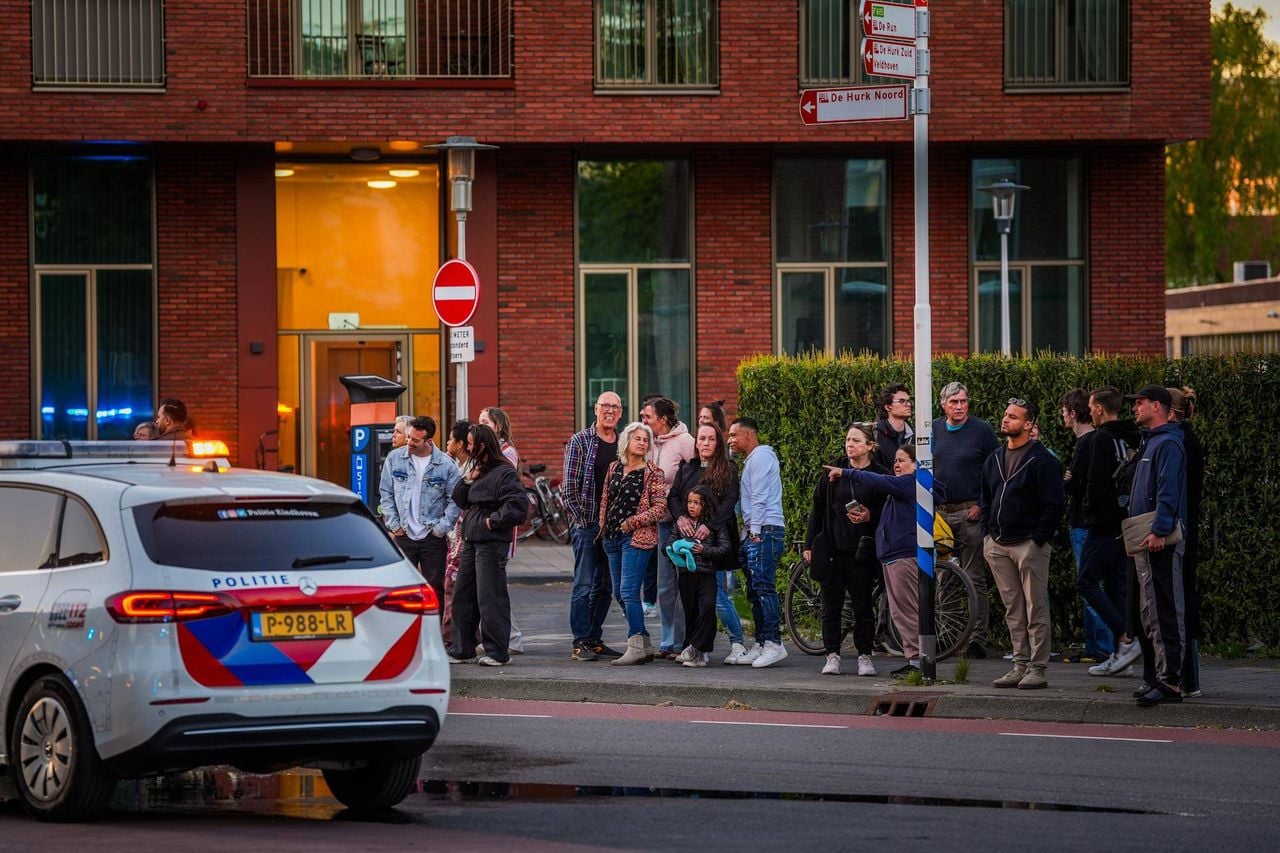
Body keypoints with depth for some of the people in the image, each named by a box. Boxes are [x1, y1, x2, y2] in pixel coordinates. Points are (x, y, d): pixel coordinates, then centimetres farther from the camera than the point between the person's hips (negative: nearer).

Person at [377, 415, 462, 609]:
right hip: (404, 535, 1)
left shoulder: (446, 464, -4)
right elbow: (386, 493, 7)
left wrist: (442, 528, -6)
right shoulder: (395, 458, 1)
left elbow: (454, 500, 1)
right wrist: (394, 524, 0)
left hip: (433, 537, -1)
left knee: (434, 588, 4)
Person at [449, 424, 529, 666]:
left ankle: (497, 652, -1)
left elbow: (518, 506, -21)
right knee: (462, 596, 12)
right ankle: (461, 648, 21)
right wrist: (468, 480, 2)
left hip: (491, 542, -9)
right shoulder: (478, 470, 17)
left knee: (490, 598, -6)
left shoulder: (504, 473, -11)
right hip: (471, 541, 9)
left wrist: (493, 521, -16)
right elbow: (458, 499, 18)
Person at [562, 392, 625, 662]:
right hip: (587, 523, -5)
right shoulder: (579, 442, -3)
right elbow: (569, 486, -5)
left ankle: (594, 639, 16)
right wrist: (580, 519, -11)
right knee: (584, 585, -5)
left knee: (605, 587, 8)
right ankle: (581, 642, -2)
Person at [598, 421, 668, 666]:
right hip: (613, 537, 7)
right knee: (619, 593, 9)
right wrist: (603, 527, 10)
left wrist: (632, 522, -13)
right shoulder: (614, 468, 12)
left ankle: (636, 647, -13)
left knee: (628, 591, -15)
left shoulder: (653, 473, -5)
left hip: (637, 538, -7)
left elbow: (660, 508, -9)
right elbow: (605, 500, 19)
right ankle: (645, 646, 16)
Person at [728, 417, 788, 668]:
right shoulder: (752, 459, 25)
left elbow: (759, 497, -14)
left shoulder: (761, 457, -7)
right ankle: (761, 645, 10)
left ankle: (774, 643, -17)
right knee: (755, 590, 9)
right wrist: (748, 531, 19)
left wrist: (755, 531, -16)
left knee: (763, 586, -15)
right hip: (755, 533, 11)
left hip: (764, 531, -11)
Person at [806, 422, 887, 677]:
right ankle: (832, 655, 10)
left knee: (863, 604, 1)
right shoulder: (834, 469, 6)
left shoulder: (880, 475, 0)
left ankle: (865, 655, 12)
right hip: (831, 547, 2)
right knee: (831, 604, 4)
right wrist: (809, 544, 7)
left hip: (861, 550, -2)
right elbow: (818, 507, 9)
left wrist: (869, 517, -17)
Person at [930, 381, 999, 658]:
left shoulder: (982, 430, -1)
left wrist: (982, 505, -8)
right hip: (938, 513, 4)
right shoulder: (932, 430, 10)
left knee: (974, 579, -3)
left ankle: (978, 639, -5)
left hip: (970, 513, -4)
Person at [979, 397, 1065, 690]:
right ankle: (1020, 665, 13)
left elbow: (1054, 504, -11)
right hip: (998, 545, 7)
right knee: (1013, 611, 9)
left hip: (1029, 544, -7)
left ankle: (1037, 669, -3)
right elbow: (985, 499, 23)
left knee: (1035, 610, -4)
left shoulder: (1042, 460, -8)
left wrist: (1038, 540, -14)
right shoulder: (994, 460, 15)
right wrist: (987, 534, 12)